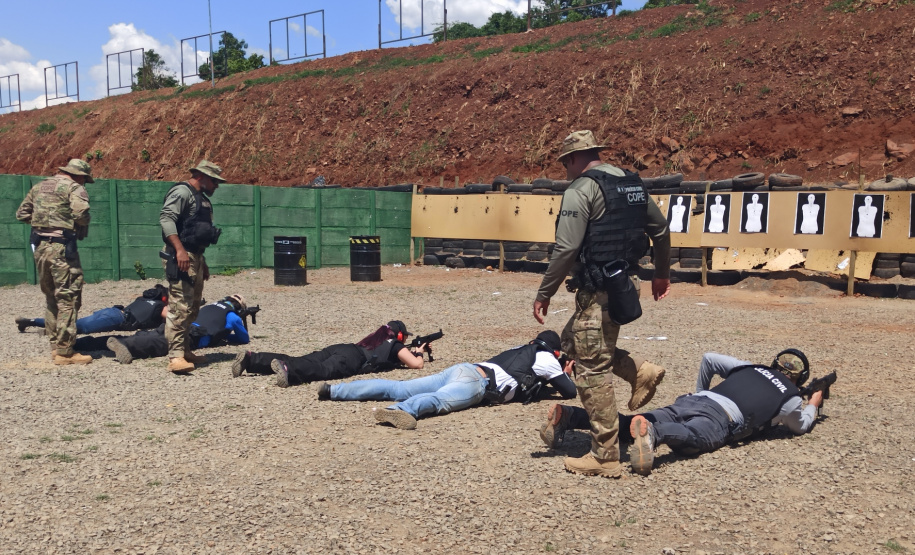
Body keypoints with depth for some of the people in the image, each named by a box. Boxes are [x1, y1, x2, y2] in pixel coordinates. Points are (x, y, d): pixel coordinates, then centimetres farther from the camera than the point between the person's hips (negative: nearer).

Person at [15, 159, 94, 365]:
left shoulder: (38, 187, 17)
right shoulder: (73, 187, -7)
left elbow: (21, 214, 21)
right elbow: (81, 212, -24)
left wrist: (40, 222, 16)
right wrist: (82, 229, -5)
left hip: (40, 246, 8)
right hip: (62, 247, -8)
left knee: (51, 297, 19)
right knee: (68, 299, -4)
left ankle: (55, 345, 25)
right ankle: (64, 352, -4)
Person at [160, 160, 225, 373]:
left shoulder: (201, 198, 22)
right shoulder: (182, 192, -8)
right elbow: (166, 218, -21)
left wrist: (202, 262, 26)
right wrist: (179, 249, -29)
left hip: (195, 257, 10)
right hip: (181, 258, -10)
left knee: (192, 308, 14)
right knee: (180, 307, -15)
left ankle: (185, 351, 23)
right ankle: (175, 356, -16)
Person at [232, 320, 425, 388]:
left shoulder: (379, 338, 39)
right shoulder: (396, 345, 18)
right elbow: (416, 365, 14)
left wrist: (407, 353, 56)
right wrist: (418, 352, 35)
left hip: (339, 349, 7)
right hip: (352, 359, -7)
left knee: (295, 361, -7)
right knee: (324, 371, -35)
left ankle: (250, 359, -22)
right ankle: (286, 369, -64)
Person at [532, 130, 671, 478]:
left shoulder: (581, 189, -12)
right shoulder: (632, 183, 14)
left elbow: (566, 249, -20)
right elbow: (661, 230, 20)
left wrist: (544, 294, -12)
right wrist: (662, 275, 31)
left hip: (598, 291, -9)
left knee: (592, 372, -1)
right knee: (572, 341, 24)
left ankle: (604, 457, 6)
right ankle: (641, 372, 14)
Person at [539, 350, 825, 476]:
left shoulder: (750, 367, 33)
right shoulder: (790, 397, 22)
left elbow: (709, 358, 33)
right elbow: (801, 426, 41)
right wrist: (813, 404, 59)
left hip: (691, 402, 5)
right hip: (720, 417, -5)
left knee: (629, 424, -8)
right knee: (694, 437, -35)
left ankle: (567, 416, -26)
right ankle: (651, 432, -71)